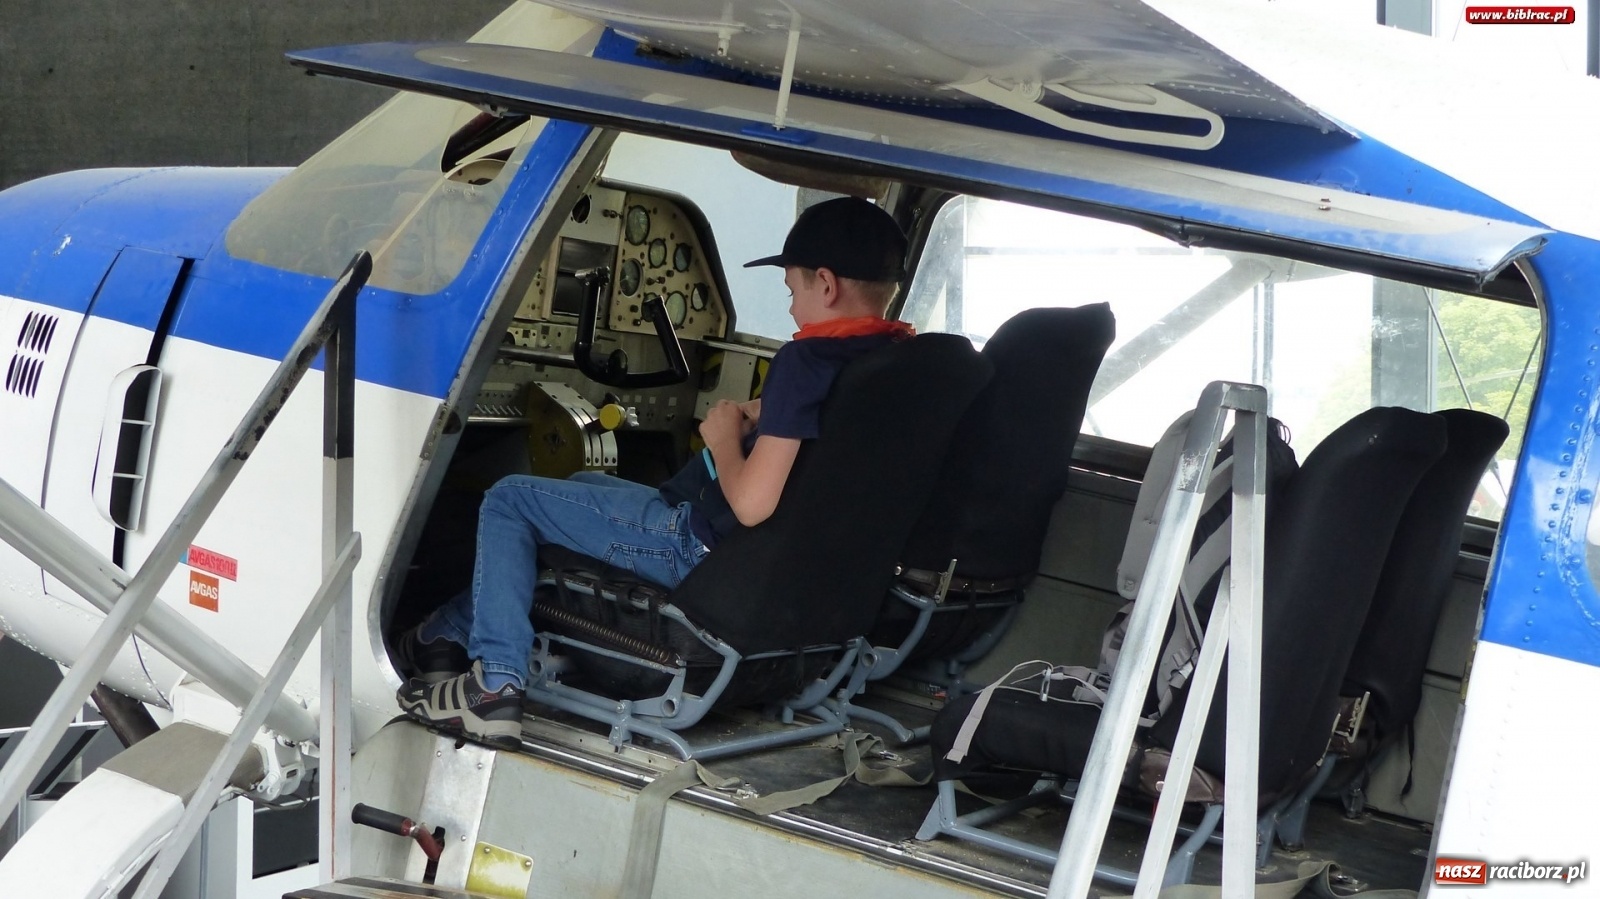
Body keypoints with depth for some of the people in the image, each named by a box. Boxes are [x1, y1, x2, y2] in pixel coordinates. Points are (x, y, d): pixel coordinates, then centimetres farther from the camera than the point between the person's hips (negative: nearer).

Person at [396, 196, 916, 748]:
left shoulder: (809, 360, -26)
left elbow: (751, 504, -28)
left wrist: (723, 437, -11)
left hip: (699, 544, -9)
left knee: (509, 501, 5)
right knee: (584, 486, 30)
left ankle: (494, 684, -2)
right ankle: (450, 630, 32)